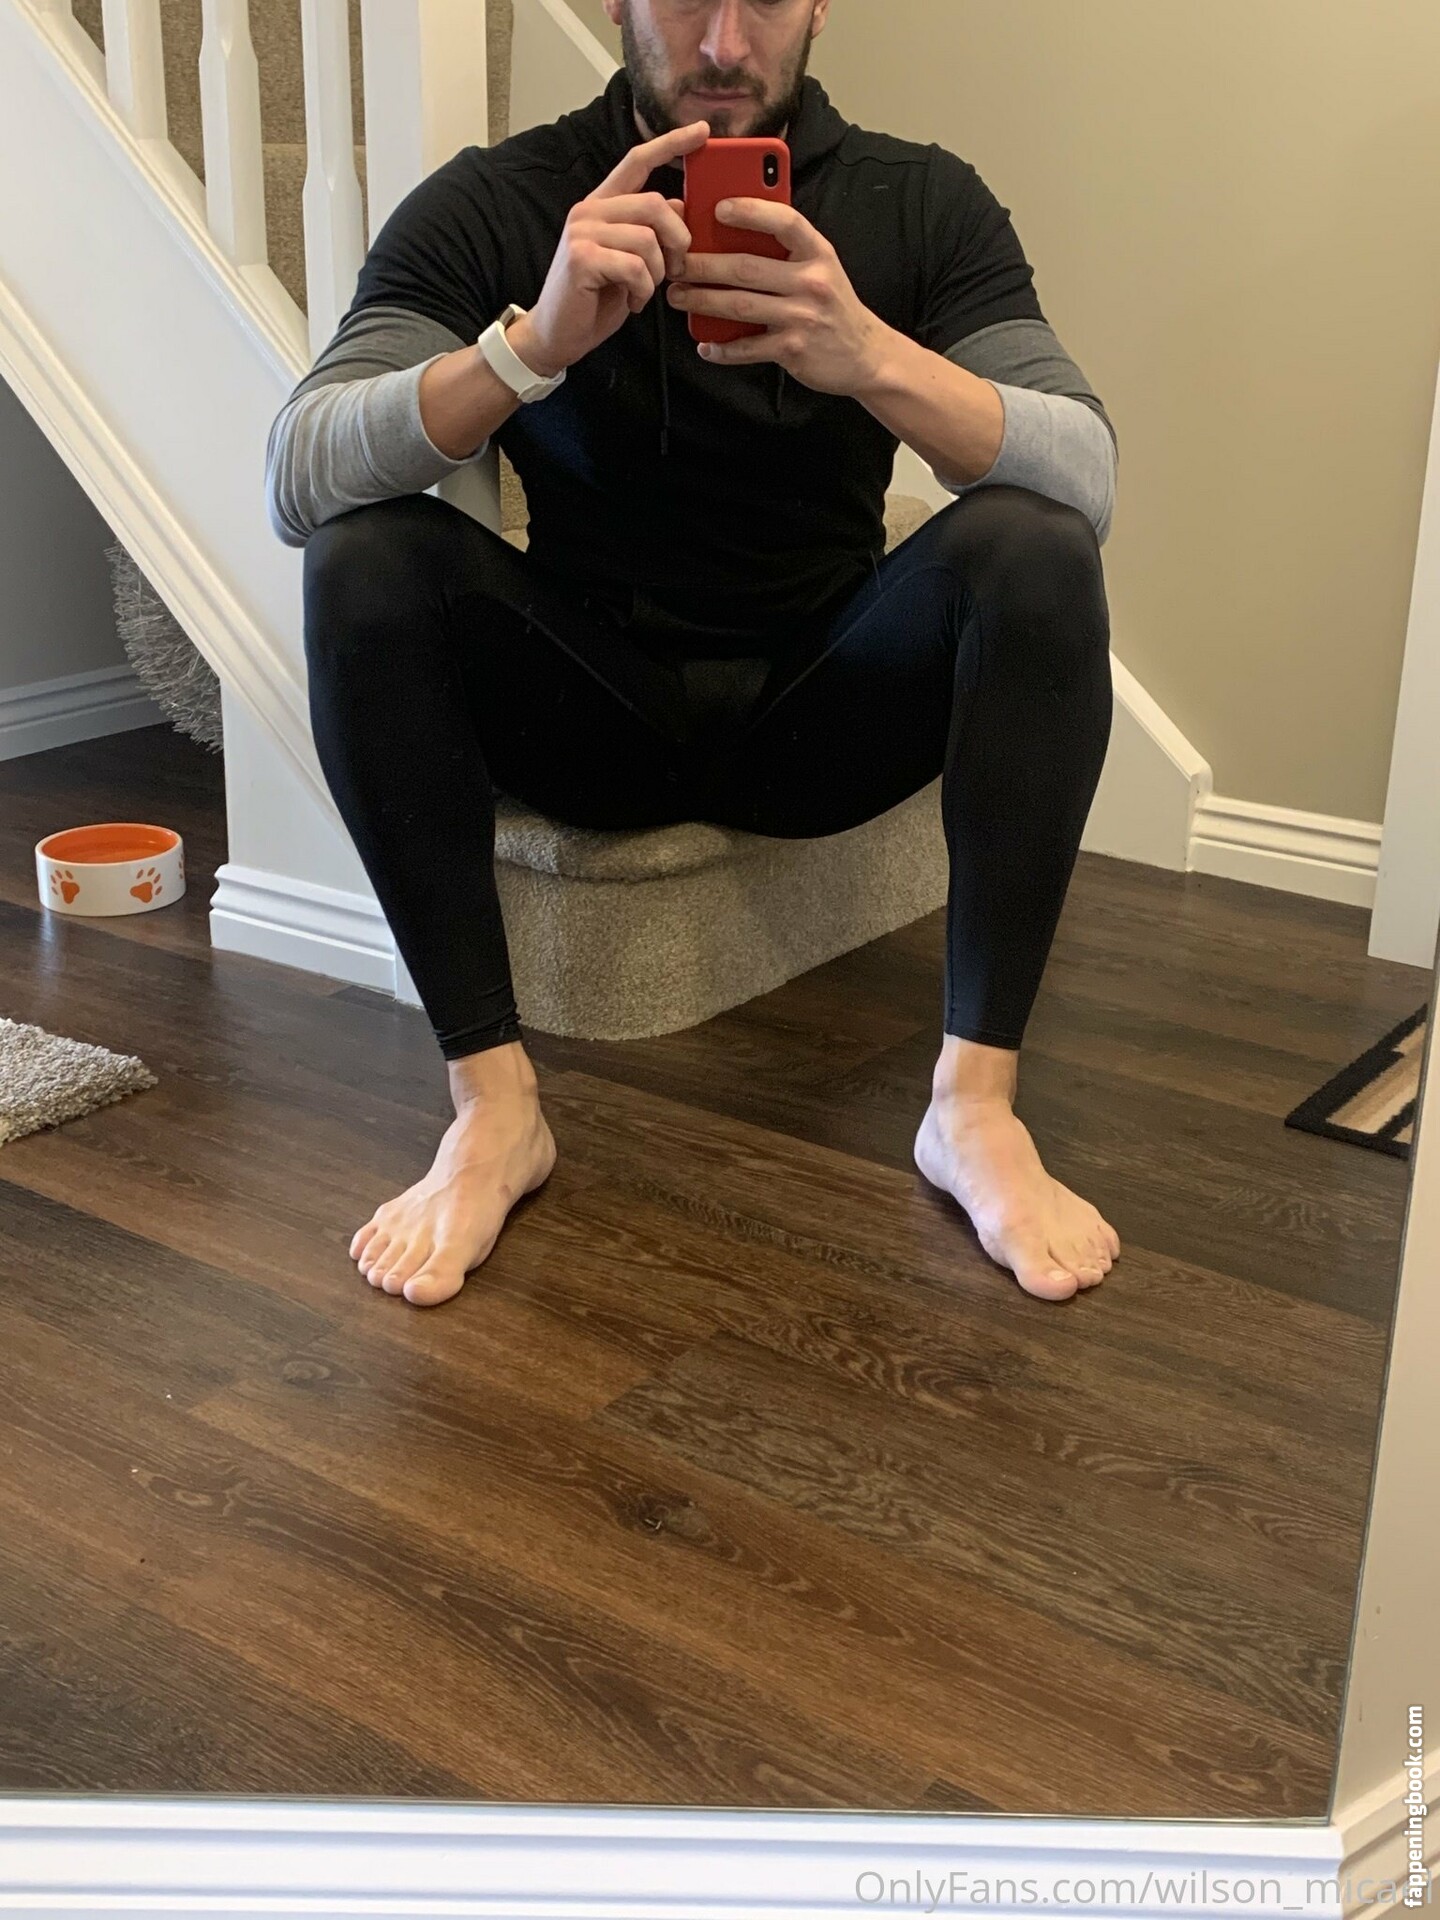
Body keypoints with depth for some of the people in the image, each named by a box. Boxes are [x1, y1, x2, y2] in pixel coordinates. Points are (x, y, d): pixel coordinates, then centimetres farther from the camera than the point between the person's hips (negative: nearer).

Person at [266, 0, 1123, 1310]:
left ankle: (977, 1103, -23)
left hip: (821, 710, 1)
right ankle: (493, 1104, -23)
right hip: (591, 709, 0)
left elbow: (1090, 482, -18)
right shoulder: (493, 205, -7)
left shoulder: (920, 202, -5)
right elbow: (297, 480, -20)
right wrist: (534, 342, -37)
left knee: (1033, 549, -26)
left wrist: (872, 355, -36)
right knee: (366, 558, -26)